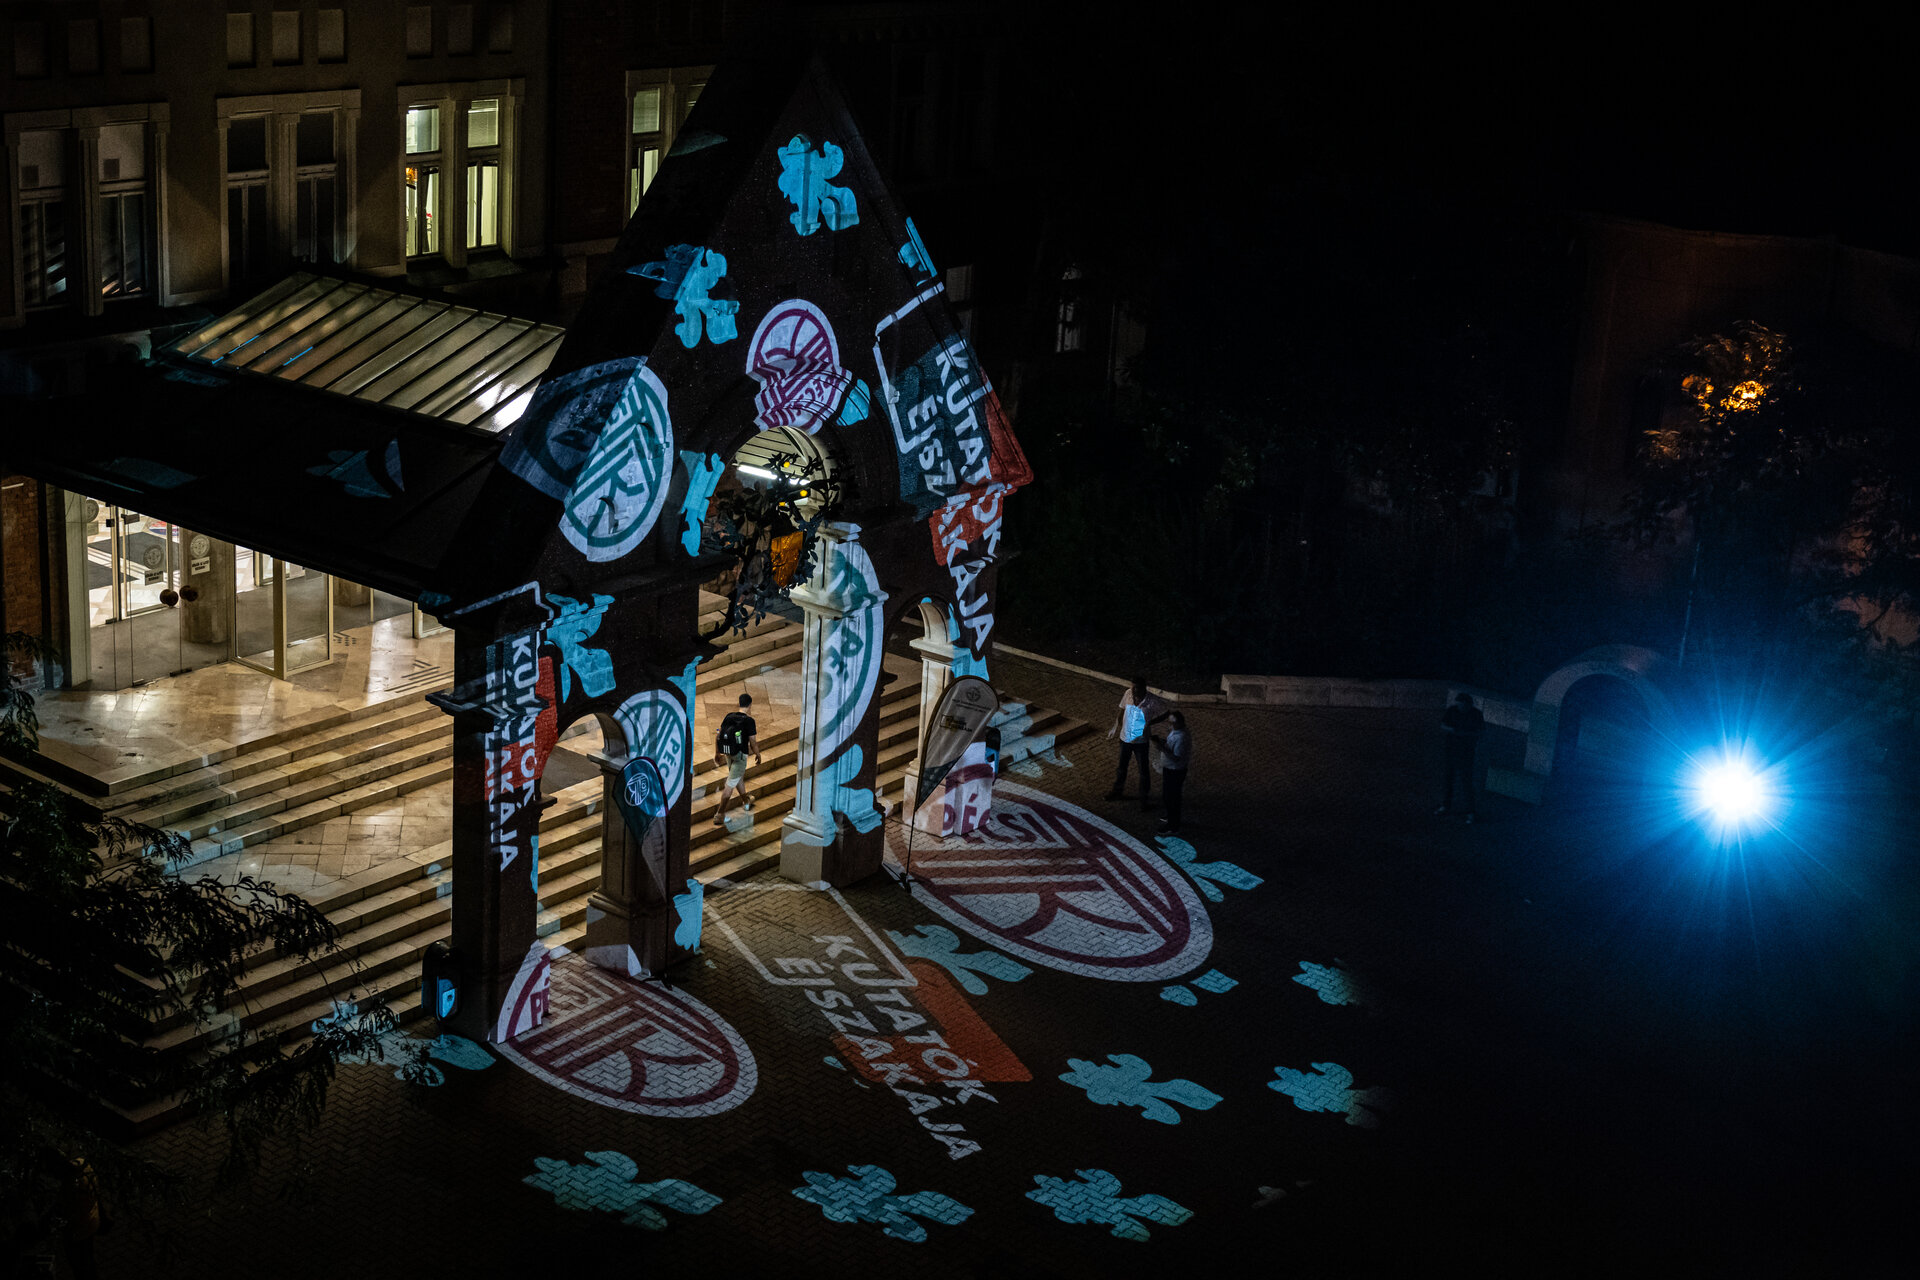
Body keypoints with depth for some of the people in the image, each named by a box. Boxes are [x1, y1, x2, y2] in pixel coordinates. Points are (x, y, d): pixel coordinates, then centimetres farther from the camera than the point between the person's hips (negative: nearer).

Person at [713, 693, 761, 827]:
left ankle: (746, 801, 49)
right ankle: (720, 814, -4)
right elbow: (753, 742, -16)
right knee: (731, 784, -2)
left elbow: (718, 736, 4)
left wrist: (717, 753, 15)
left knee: (740, 776, 28)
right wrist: (758, 755, 1)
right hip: (740, 755, -6)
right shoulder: (749, 720, -17)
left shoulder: (729, 716, 0)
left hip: (728, 754, 6)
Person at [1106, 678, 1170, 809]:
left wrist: (1150, 722, -22)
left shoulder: (1152, 702, -22)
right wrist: (1116, 727, 2)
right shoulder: (1128, 694, -11)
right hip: (1125, 738, 4)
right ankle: (1118, 791, 43)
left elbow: (1166, 713, -10)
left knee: (1143, 771, 8)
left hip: (1140, 741, -4)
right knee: (1122, 767, 22)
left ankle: (1145, 799, 25)